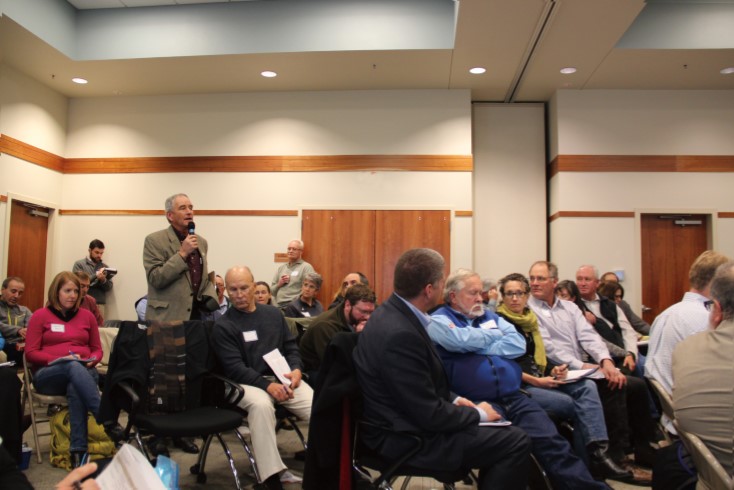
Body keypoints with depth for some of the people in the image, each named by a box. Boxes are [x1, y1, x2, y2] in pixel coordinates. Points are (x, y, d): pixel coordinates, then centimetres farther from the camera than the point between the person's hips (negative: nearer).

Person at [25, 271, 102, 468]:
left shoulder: (87, 315, 15)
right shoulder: (40, 315, 8)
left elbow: (97, 349, 18)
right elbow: (31, 353, 2)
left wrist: (91, 361, -6)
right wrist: (59, 360, -13)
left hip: (83, 372, 2)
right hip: (48, 375, -2)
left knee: (75, 389, -38)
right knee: (73, 367, -39)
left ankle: (78, 451, -44)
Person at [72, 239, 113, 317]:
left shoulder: (105, 267, 13)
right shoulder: (79, 264, 5)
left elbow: (109, 287, 9)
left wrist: (103, 280, -12)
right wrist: (96, 275, -16)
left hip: (99, 305, 2)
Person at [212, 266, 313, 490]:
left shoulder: (273, 314, 14)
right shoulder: (223, 326, -1)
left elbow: (291, 347, 16)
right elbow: (235, 368, -10)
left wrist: (296, 369, -7)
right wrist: (267, 385, -23)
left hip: (282, 378, 4)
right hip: (248, 383, -4)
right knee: (261, 405, -39)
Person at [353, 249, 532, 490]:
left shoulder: (392, 312, 0)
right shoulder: (400, 334, -30)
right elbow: (430, 416, -23)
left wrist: (454, 399, 6)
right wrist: (478, 413, -9)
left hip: (408, 419, 10)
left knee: (502, 433, 17)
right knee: (516, 442, -7)